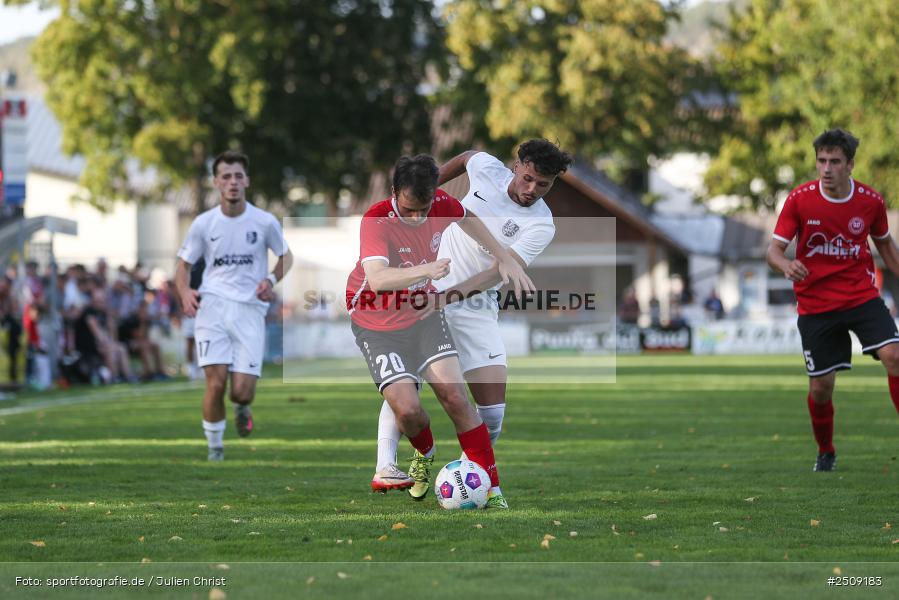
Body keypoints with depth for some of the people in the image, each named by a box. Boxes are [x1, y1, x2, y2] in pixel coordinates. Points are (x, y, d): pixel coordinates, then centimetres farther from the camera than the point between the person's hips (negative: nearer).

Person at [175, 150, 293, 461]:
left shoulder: (265, 222, 1)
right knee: (216, 383, -14)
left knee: (242, 390, -8)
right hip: (212, 307, 0)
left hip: (250, 310, 0)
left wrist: (271, 280, -4)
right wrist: (185, 293, -9)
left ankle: (242, 408, 31)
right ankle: (215, 448, 5)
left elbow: (286, 256, 16)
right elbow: (183, 264, 12)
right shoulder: (203, 223, 3)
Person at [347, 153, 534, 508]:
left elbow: (468, 219, 13)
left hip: (424, 314, 4)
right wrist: (425, 270, -60)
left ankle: (492, 491, -7)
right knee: (407, 409, -16)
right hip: (378, 325, -4)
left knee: (454, 394, -11)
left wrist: (505, 259, 12)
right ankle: (424, 455, 21)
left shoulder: (442, 205, -14)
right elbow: (376, 279, -46)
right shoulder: (376, 221, -29)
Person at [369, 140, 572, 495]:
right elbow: (466, 157, 21)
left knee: (493, 405, -9)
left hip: (475, 307, -1)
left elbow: (506, 269, -25)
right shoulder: (488, 169, -5)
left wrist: (460, 290, -40)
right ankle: (384, 467, -15)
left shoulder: (541, 226, -12)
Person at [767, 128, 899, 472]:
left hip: (862, 296, 1)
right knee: (821, 387, 1)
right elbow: (774, 249, -10)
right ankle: (825, 453, 27)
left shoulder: (870, 201, -5)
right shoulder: (800, 199, -9)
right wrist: (786, 265, -32)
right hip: (815, 304, 0)